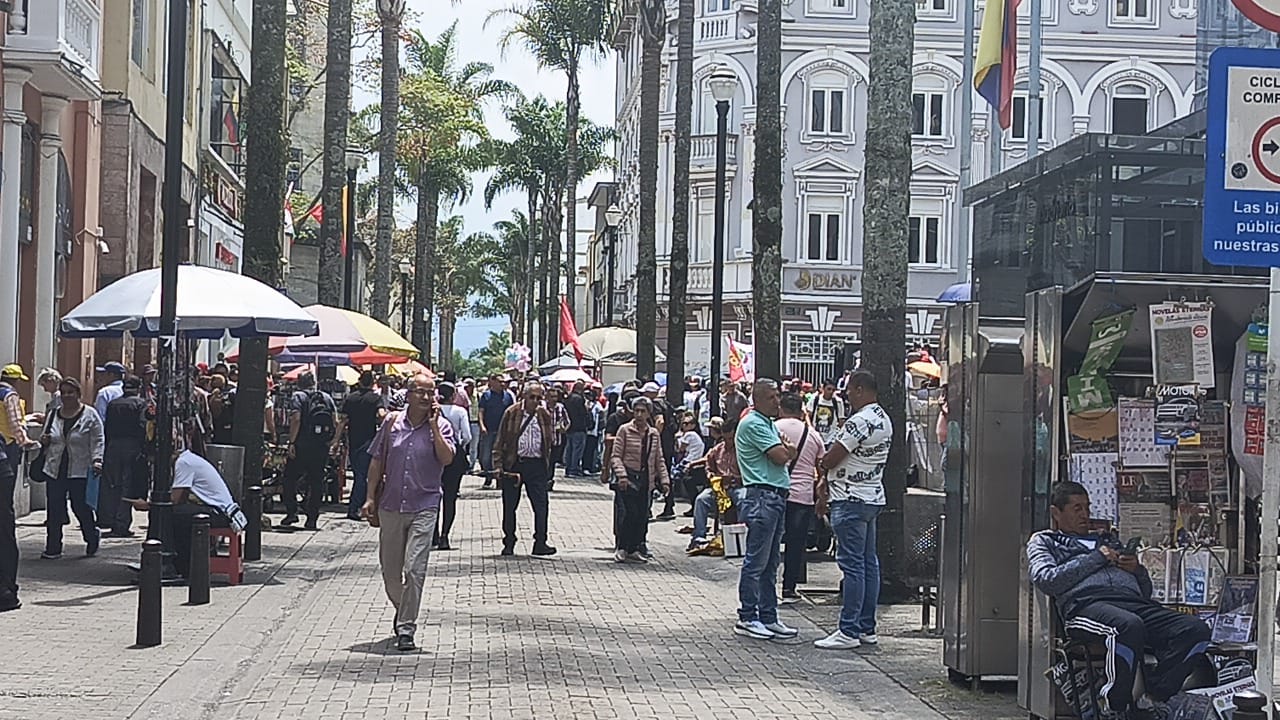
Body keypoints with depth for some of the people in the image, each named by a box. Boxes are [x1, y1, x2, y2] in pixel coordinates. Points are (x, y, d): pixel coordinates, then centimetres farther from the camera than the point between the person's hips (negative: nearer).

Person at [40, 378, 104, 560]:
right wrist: (44, 441, 1)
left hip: (80, 470, -4)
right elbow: (46, 439, 23)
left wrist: (97, 460, -17)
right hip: (55, 470, 4)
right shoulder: (54, 414, 12)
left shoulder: (90, 415, -1)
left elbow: (97, 441, -3)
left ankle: (92, 538, 22)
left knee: (81, 507, -1)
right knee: (54, 510, 2)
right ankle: (53, 547, 7)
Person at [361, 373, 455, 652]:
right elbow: (377, 462, 9)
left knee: (414, 569, -11)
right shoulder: (392, 422, 5)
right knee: (389, 568, 12)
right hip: (390, 505, 3)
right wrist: (370, 498, 5)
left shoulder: (441, 426, 0)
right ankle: (402, 610, 39)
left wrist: (433, 426, -16)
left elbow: (446, 458, -16)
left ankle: (406, 628, -6)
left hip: (424, 507, -3)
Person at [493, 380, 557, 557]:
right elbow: (500, 441, 0)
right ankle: (508, 544, 16)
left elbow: (551, 439, 15)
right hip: (513, 464, -2)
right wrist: (498, 465, -8)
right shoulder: (511, 413, -2)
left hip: (537, 465, 2)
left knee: (541, 504, -4)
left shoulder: (545, 415, 6)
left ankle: (540, 543, 0)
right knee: (509, 506, 6)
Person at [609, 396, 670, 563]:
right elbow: (615, 456, -4)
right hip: (628, 478, -4)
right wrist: (621, 474, -18)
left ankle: (634, 549, 11)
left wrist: (664, 480, 5)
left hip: (646, 479, 5)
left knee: (642, 515, 1)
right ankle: (621, 548, -3)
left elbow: (659, 460, 15)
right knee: (630, 512, -13)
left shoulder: (654, 434, 11)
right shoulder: (625, 430, -1)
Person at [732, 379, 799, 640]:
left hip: (776, 496, 10)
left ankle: (768, 617, 17)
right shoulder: (753, 424, -11)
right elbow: (781, 456, -16)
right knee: (756, 560, -6)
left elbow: (787, 455, 17)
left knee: (771, 562, 12)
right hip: (761, 495, -10)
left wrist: (785, 450, -4)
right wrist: (786, 449, 4)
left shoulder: (768, 423, 20)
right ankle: (747, 618, -2)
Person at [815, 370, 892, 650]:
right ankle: (866, 629, 15)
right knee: (868, 564, 11)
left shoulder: (860, 421, -19)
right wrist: (826, 489, 16)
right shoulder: (884, 420, 14)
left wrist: (821, 461, 8)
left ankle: (849, 631, -6)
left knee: (852, 565, -7)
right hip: (873, 498, 10)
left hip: (851, 501, -10)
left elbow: (830, 460, -16)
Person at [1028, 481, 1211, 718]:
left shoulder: (1108, 541, 40)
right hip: (1087, 603, -6)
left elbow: (1146, 590, 36)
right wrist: (1096, 558, 4)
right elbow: (1046, 580, 2)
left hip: (1134, 602, 6)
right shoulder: (1043, 542, 26)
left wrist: (1137, 570, 13)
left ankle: (1153, 696, -27)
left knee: (1196, 629, -24)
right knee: (1129, 626, -42)